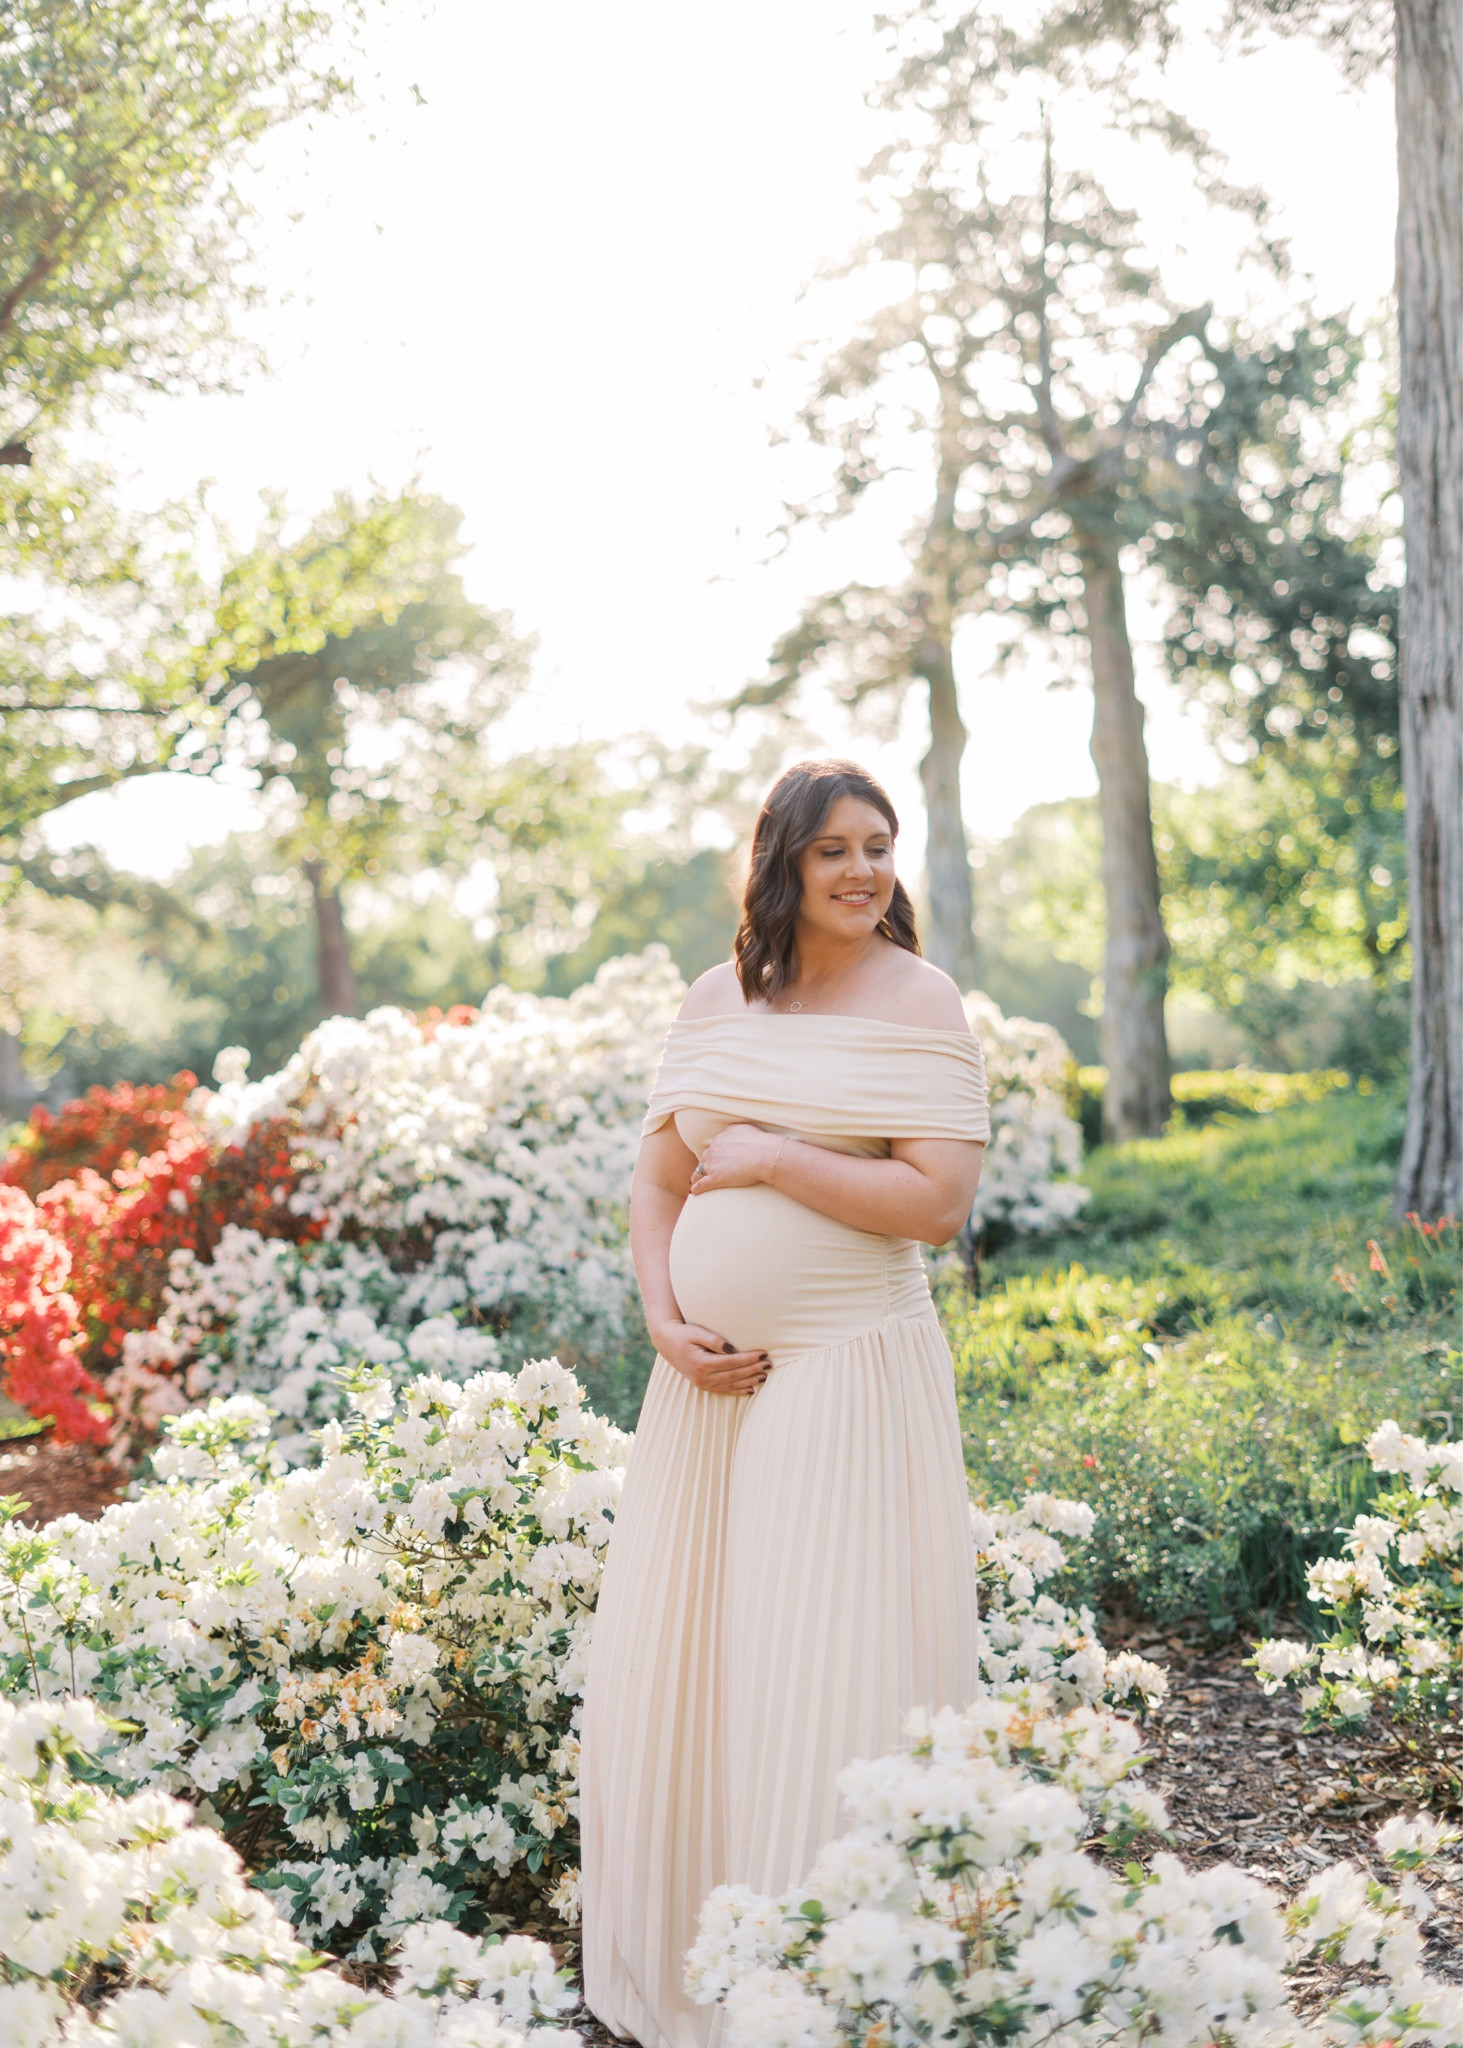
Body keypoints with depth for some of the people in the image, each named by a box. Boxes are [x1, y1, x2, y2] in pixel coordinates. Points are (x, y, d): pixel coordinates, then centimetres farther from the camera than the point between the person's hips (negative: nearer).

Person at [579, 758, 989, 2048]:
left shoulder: (918, 1000, -4)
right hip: (712, 1381, 6)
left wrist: (774, 1159, -11)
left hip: (851, 1381, -6)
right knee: (676, 1666, 12)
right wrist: (668, 1323, -2)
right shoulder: (718, 999, 11)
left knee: (829, 1684, -2)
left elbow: (939, 1202, -13)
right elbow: (660, 1182, 13)